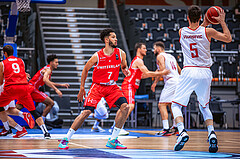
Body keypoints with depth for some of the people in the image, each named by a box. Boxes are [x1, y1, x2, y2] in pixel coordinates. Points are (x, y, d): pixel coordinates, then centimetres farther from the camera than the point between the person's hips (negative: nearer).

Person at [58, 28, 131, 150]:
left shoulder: (121, 53, -6)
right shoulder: (97, 56, -14)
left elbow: (124, 66, 16)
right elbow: (85, 70, 2)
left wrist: (125, 70, -9)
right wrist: (82, 89, 5)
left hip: (112, 87, 3)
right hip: (97, 86, -3)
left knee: (125, 106, -17)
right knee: (87, 111, -15)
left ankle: (113, 140, -7)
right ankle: (66, 139, -2)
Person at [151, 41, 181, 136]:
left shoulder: (160, 56, 0)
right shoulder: (171, 56, 25)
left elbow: (162, 69, -15)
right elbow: (179, 70, 29)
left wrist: (155, 82, -12)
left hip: (170, 82, -9)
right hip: (178, 81, 9)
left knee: (162, 104, -10)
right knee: (171, 104, 24)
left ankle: (166, 129, -21)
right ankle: (175, 128, 31)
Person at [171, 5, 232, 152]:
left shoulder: (182, 32, 1)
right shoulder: (207, 32, -4)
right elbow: (228, 38, 8)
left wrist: (204, 24, 22)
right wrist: (222, 21, 14)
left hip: (189, 72, -2)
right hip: (205, 73, 2)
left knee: (176, 105, 7)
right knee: (204, 106, 20)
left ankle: (182, 131, -18)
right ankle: (212, 133, 0)